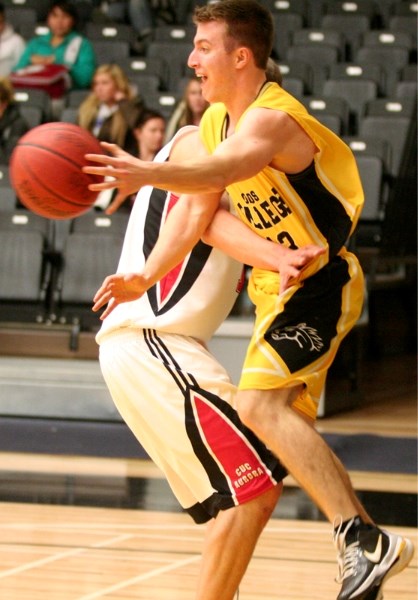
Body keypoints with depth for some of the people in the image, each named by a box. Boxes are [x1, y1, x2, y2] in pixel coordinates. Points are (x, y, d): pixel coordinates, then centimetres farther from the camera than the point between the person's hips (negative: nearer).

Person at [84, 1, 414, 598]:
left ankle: (365, 542, -26)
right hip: (278, 285, 10)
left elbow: (218, 173, -45)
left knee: (259, 404, -25)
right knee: (294, 433, 14)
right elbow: (196, 207, 9)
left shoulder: (273, 118, -24)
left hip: (319, 281, -10)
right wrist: (146, 277, -2)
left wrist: (147, 174, -62)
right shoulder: (217, 119, 6)